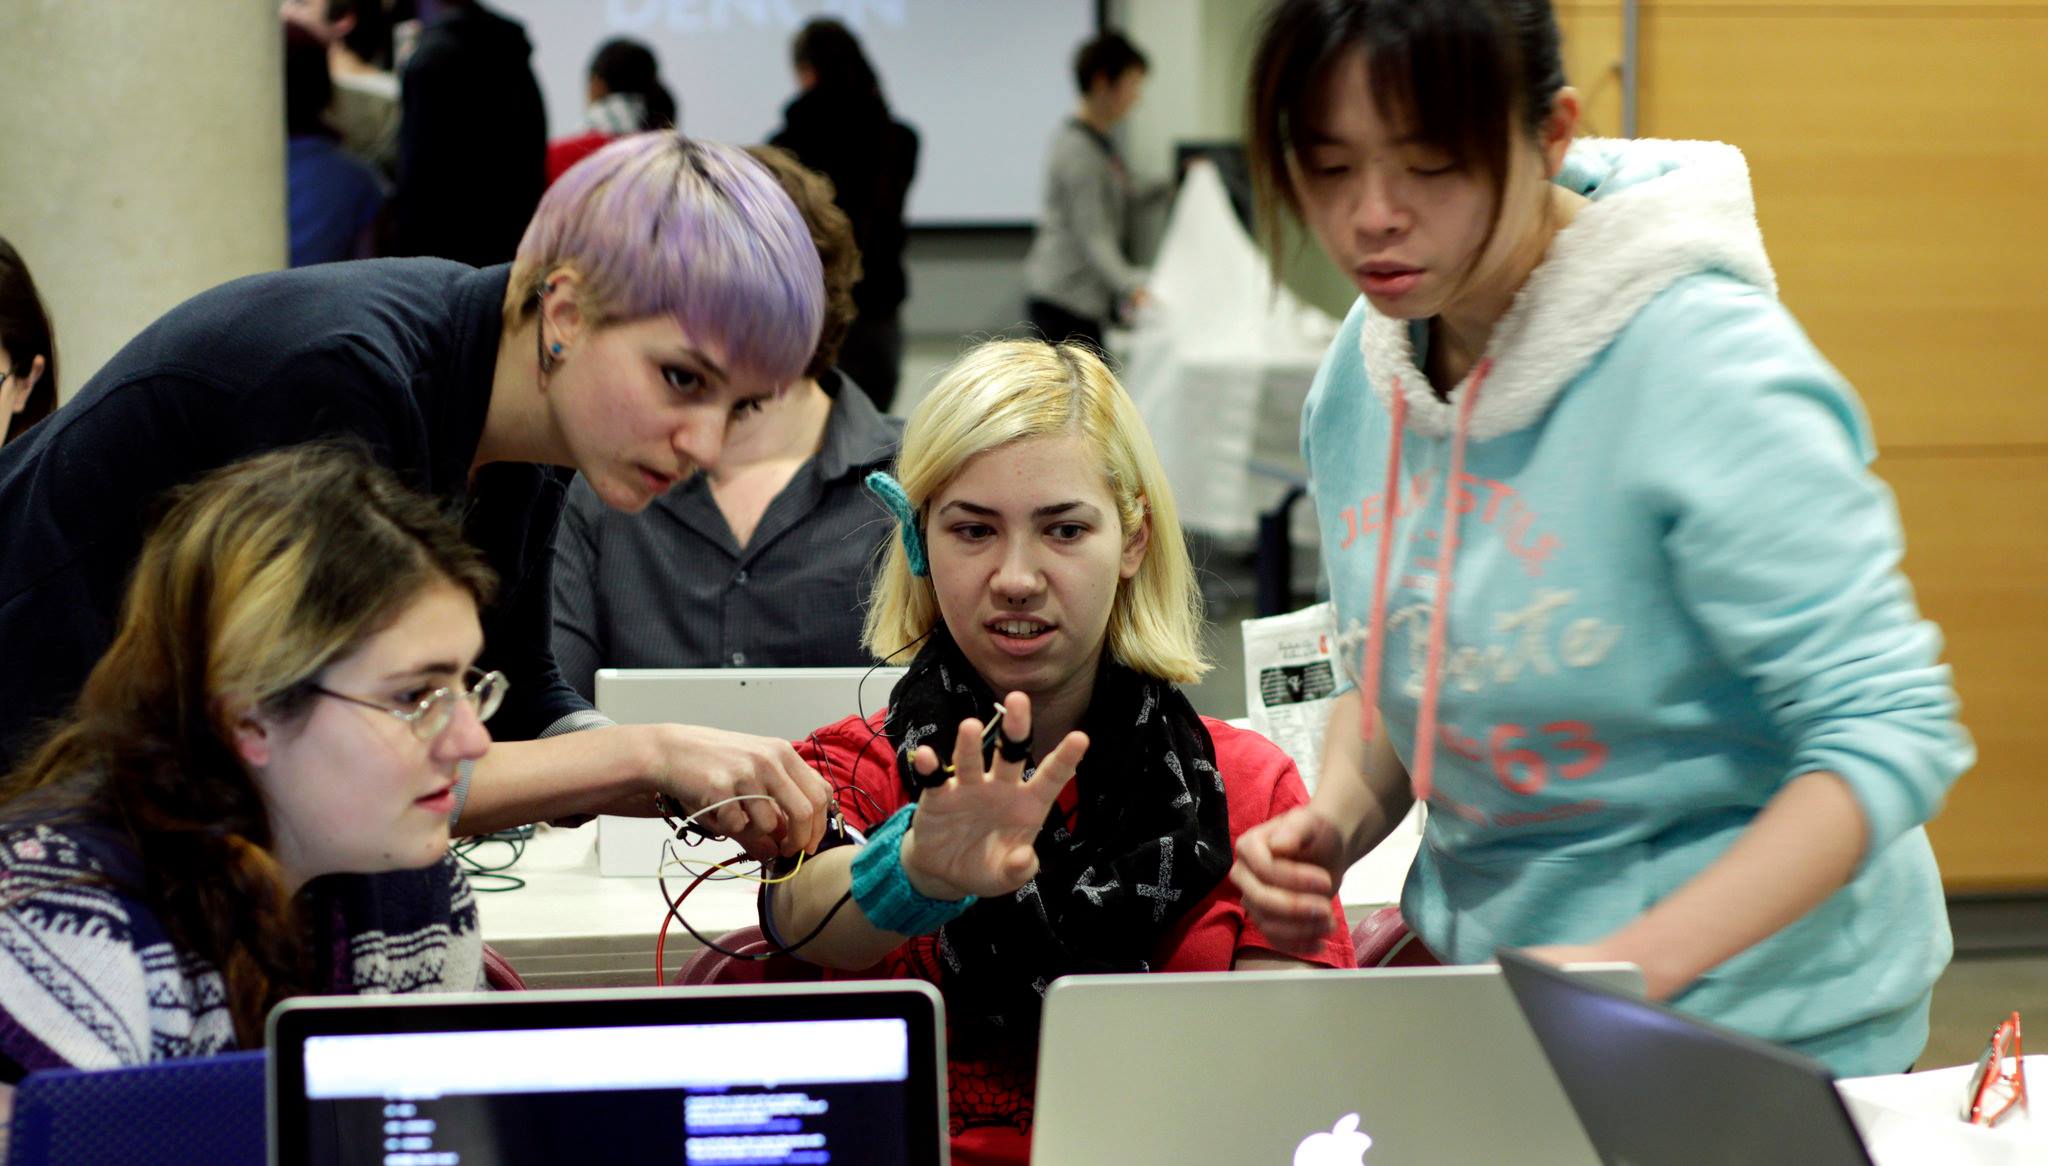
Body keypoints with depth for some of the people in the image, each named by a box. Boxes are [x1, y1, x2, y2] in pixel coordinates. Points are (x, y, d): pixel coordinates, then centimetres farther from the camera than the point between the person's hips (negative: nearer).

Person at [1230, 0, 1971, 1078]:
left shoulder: (1706, 370, -23)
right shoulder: (1361, 376, -1)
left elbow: (1889, 730, -24)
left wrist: (1641, 961, -32)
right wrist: (1335, 823, -7)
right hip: (1490, 992, 6)